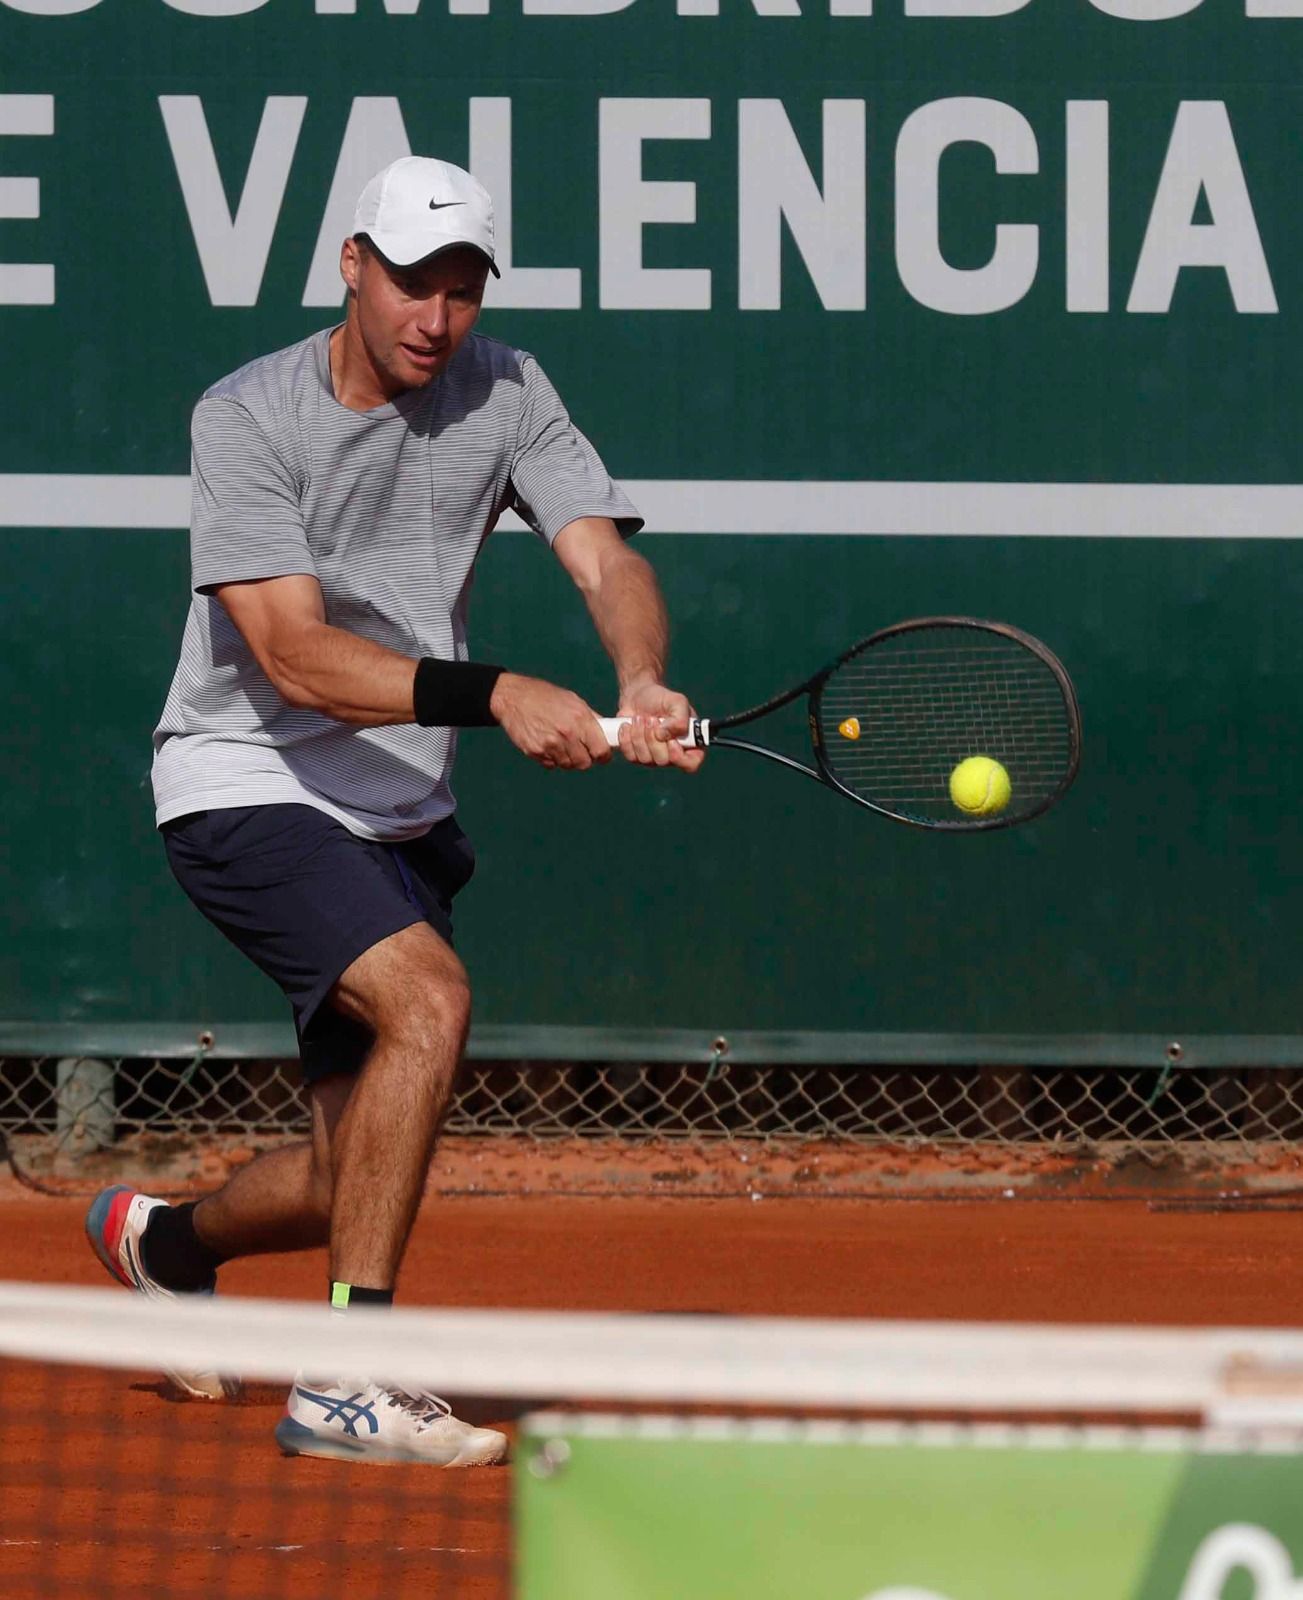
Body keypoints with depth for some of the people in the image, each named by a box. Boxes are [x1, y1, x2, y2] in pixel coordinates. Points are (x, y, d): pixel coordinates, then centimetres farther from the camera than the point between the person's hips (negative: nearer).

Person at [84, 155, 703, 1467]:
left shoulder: (504, 393, -2)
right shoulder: (245, 420, -15)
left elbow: (604, 556, -14)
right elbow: (298, 655, -25)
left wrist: (642, 683, -37)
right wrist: (496, 697, -38)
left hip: (397, 818, 6)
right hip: (245, 788, -6)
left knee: (355, 1183, 8)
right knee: (430, 999, -31)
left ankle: (161, 1239, 43)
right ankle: (342, 1383, -27)